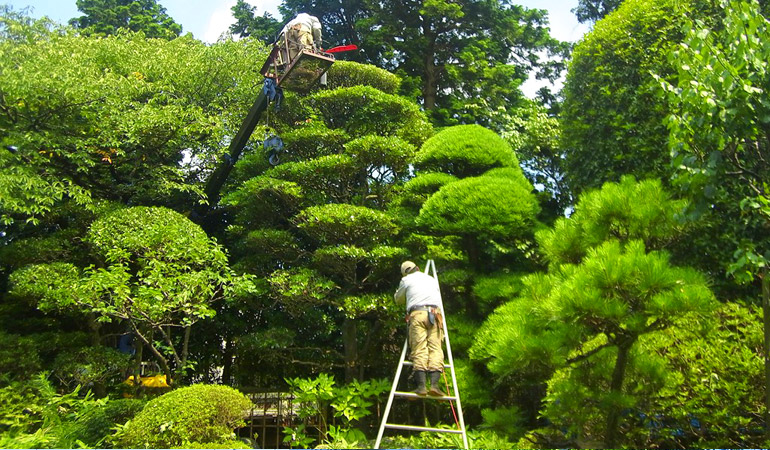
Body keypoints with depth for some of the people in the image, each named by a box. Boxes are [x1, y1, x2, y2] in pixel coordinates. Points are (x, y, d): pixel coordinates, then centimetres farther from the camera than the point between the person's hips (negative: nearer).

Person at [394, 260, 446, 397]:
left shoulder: (406, 280, 19)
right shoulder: (432, 279, 28)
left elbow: (398, 299, 31)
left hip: (416, 313, -2)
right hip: (435, 313, 2)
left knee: (419, 350, -7)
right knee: (435, 348, -6)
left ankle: (421, 385, -18)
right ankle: (435, 384, -21)